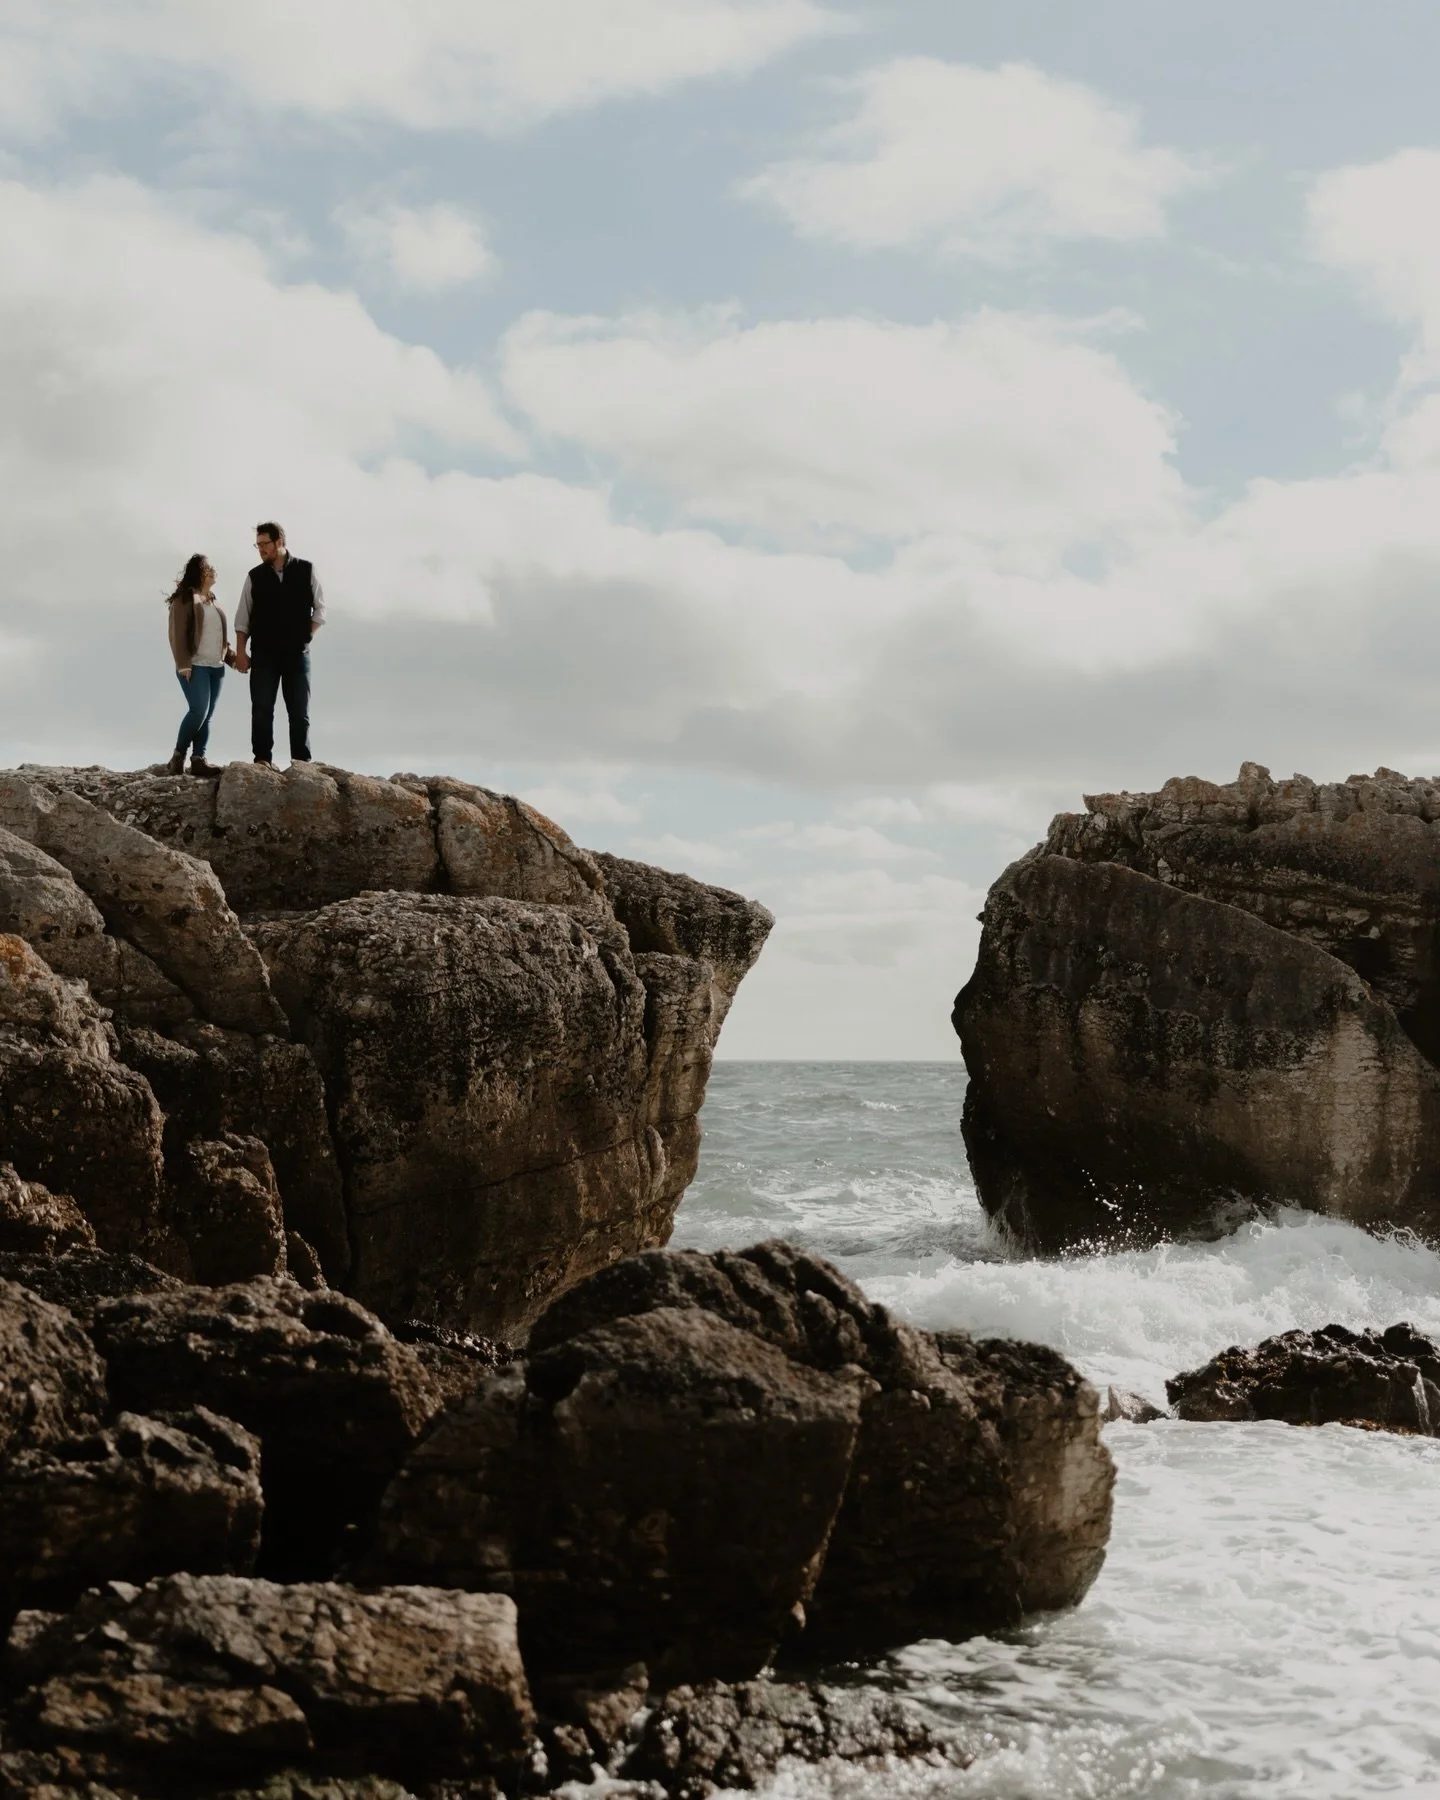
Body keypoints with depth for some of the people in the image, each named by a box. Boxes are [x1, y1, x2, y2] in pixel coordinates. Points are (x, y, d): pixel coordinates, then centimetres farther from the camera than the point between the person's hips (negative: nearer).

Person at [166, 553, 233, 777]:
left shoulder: (211, 600, 19)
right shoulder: (184, 599, -4)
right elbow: (177, 634, -10)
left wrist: (232, 657, 12)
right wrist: (183, 664, -18)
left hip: (215, 666, 8)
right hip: (195, 666, -8)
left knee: (207, 716, 2)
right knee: (199, 710, -18)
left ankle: (198, 760, 3)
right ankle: (178, 756, -6)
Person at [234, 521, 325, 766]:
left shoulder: (306, 571, 2)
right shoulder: (255, 576, 4)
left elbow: (320, 610, 6)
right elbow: (242, 618, 5)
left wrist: (304, 637, -4)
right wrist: (241, 652, -2)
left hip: (297, 653, -1)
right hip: (263, 653, 1)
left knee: (299, 710, 0)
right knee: (261, 708, -3)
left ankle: (301, 761, 2)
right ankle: (263, 759, 0)